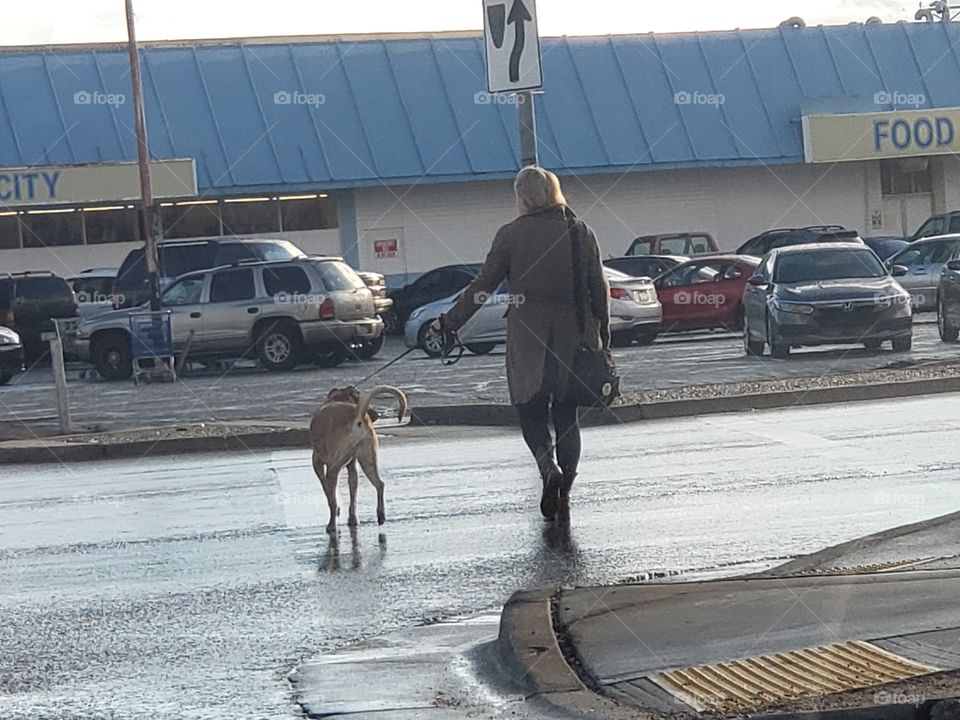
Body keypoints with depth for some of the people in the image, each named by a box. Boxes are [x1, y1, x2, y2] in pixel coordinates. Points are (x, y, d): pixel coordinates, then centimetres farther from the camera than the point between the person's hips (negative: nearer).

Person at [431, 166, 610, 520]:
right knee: (567, 412, 12)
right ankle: (564, 492, 11)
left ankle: (549, 467, -20)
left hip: (528, 336, -3)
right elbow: (599, 288, 4)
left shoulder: (511, 235, -5)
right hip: (574, 333, 3)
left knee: (531, 410, 7)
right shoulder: (581, 232, 3)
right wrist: (603, 332, 14)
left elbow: (484, 285, -3)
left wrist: (449, 322, 5)